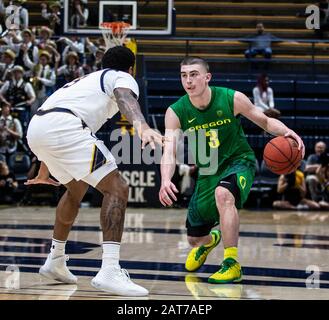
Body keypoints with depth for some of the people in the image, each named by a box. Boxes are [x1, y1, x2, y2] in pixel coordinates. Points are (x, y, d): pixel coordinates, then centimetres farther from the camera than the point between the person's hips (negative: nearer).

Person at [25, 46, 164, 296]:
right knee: (117, 189, -5)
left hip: (35, 127, 8)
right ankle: (109, 272, -18)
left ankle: (55, 261, 38)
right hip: (64, 126, -8)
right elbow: (126, 99, -11)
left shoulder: (86, 80, 39)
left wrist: (44, 171, 61)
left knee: (76, 188, 30)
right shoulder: (122, 78, 16)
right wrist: (142, 127, -33)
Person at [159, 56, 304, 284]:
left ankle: (232, 264, -30)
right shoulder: (176, 112, -14)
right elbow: (169, 152, -23)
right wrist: (165, 181, -43)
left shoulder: (231, 99, -17)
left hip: (239, 162, -3)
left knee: (223, 193, -39)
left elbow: (265, 121, -4)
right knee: (194, 239, 11)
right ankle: (210, 239, 53)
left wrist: (286, 132, -25)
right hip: (208, 172, 4)